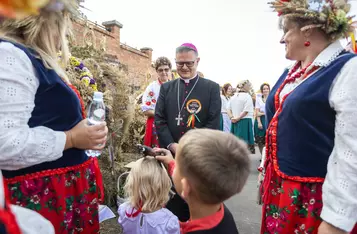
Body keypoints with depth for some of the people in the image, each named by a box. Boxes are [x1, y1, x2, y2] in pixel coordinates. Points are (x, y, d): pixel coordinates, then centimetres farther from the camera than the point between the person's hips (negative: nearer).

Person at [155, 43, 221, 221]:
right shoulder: (166, 88, 8)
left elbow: (213, 123, -8)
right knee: (172, 200, 15)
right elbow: (159, 120, 1)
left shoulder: (211, 88, 0)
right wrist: (172, 146, -13)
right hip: (170, 154, 2)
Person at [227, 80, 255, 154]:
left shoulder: (233, 96, 9)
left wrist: (232, 117, -2)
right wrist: (237, 118, -9)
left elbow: (229, 109, 8)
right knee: (244, 142, -1)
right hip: (245, 121, -6)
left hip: (235, 122, 6)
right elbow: (246, 111, -14)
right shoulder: (247, 96, -8)